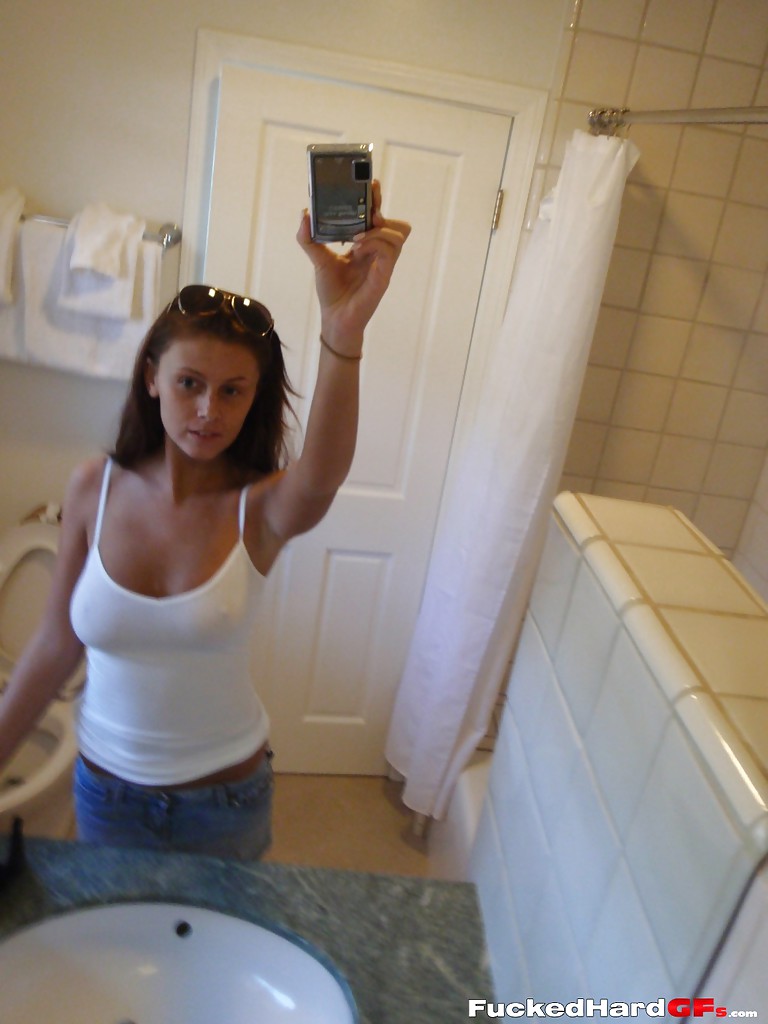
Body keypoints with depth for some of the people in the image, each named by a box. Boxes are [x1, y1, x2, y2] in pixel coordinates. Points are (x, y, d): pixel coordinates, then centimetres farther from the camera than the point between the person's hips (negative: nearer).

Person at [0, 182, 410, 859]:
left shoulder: (264, 505, -21)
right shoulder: (94, 489, -14)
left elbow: (323, 476, -46)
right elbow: (57, 644, -4)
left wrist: (344, 332, -62)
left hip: (226, 792, -1)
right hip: (106, 783, 2)